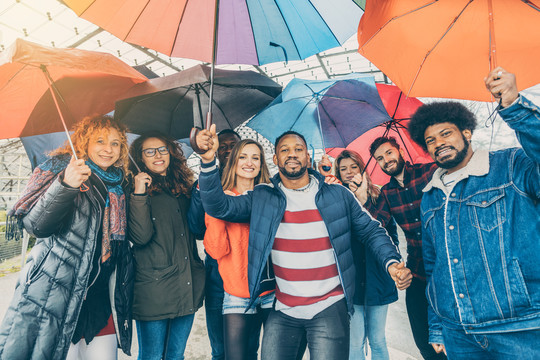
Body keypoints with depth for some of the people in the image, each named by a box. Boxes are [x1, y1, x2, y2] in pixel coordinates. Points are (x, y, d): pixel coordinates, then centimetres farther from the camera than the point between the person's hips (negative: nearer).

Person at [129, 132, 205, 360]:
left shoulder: (183, 188, 11)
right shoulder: (137, 190, -3)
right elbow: (140, 237, -15)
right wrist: (139, 194, -20)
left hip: (188, 287, 5)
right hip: (154, 288, -4)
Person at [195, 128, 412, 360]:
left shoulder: (339, 195, 0)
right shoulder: (262, 198, 0)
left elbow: (371, 231, 7)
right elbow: (219, 206, -10)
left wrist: (391, 262, -11)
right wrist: (209, 160, -23)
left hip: (329, 309, -1)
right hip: (282, 312, 1)